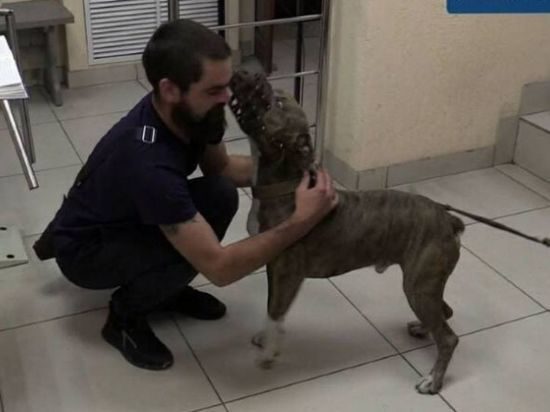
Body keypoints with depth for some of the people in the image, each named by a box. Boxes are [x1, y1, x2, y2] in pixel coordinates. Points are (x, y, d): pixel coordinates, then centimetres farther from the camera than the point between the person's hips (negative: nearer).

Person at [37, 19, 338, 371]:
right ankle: (125, 315, -3)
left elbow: (220, 166, 4)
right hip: (84, 250, -7)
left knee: (222, 194, -14)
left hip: (127, 220, 8)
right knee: (193, 245, -32)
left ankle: (167, 289, 8)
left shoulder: (192, 113, -18)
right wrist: (302, 222, -39)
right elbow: (219, 268, -39)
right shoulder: (149, 163, -41)